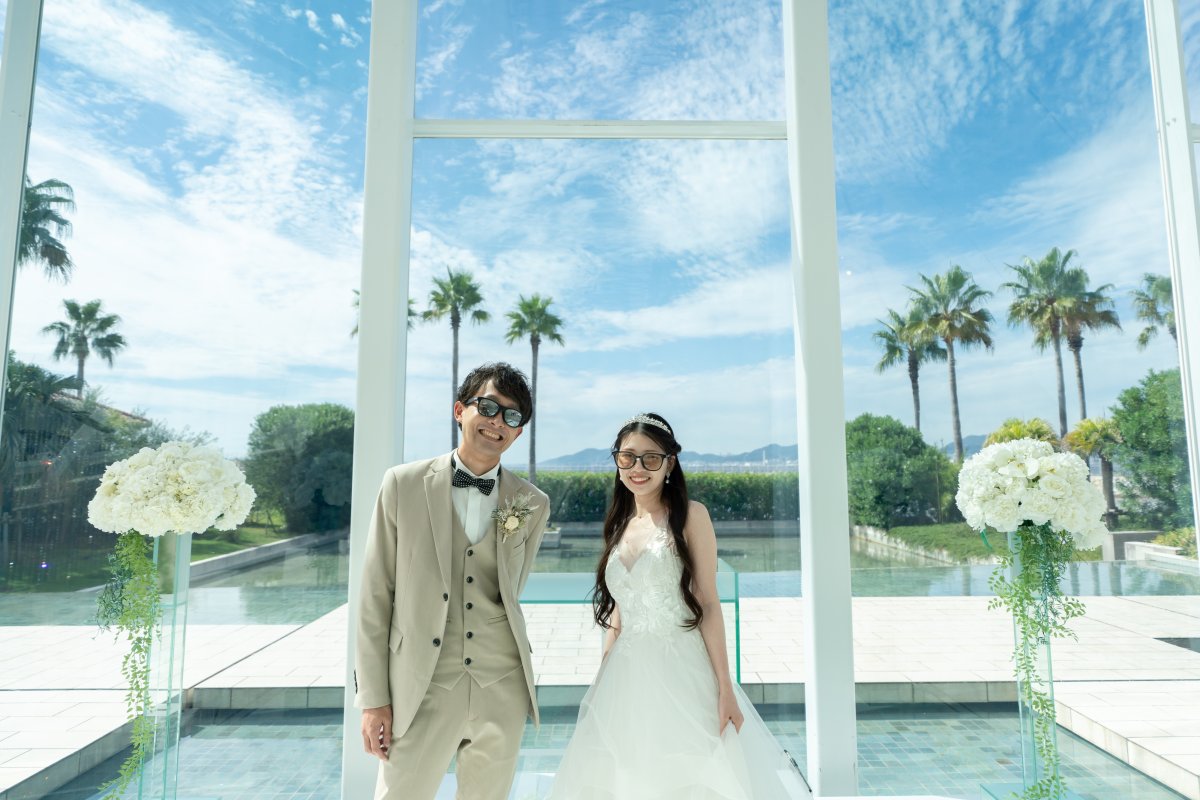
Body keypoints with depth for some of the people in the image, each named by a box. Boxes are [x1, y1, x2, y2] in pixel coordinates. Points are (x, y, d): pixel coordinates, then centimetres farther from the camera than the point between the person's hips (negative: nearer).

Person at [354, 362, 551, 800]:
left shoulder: (533, 505, 1)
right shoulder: (403, 484, -4)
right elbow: (375, 595, -2)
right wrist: (373, 698, -3)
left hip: (502, 690, 2)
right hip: (420, 690, -2)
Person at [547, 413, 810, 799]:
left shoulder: (690, 516, -6)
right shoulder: (620, 526, 10)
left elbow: (708, 604, -9)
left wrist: (725, 688, -12)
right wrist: (601, 682, 14)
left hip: (681, 673, -5)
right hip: (627, 678, 5)